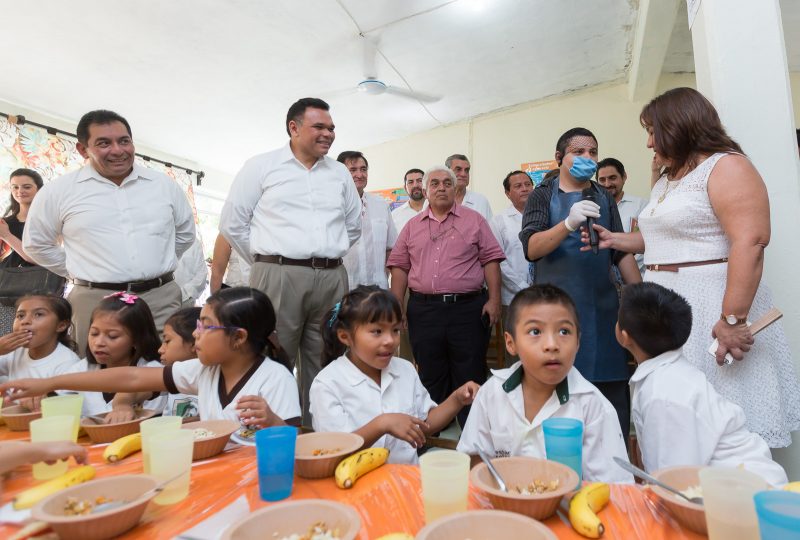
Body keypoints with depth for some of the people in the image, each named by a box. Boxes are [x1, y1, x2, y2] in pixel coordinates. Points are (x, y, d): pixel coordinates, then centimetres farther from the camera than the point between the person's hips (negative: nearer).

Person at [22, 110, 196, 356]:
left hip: (162, 297, 1)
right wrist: (81, 272, 8)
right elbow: (36, 243, 13)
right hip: (95, 301, -1)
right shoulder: (59, 191, 3)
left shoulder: (165, 184, 7)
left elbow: (186, 233, 19)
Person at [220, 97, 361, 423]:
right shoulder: (261, 167, 4)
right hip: (279, 277, -4)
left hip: (332, 279, 4)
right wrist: (268, 262, 5)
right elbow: (232, 223, 5)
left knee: (323, 367, 10)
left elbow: (353, 226, 24)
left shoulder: (340, 173, 15)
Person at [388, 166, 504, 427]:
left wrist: (494, 299, -7)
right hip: (423, 310, 3)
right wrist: (396, 305, 3)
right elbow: (399, 266, 11)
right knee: (430, 377, 11)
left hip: (467, 308, -2)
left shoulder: (474, 220, 7)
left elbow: (490, 259, 1)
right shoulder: (413, 226, 13)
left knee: (470, 377, 4)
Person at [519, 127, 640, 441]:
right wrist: (569, 223, -27)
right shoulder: (543, 196, 4)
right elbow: (532, 248, -11)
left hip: (603, 306, 4)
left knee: (613, 390, 4)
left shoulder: (604, 198, 15)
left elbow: (622, 252, 17)